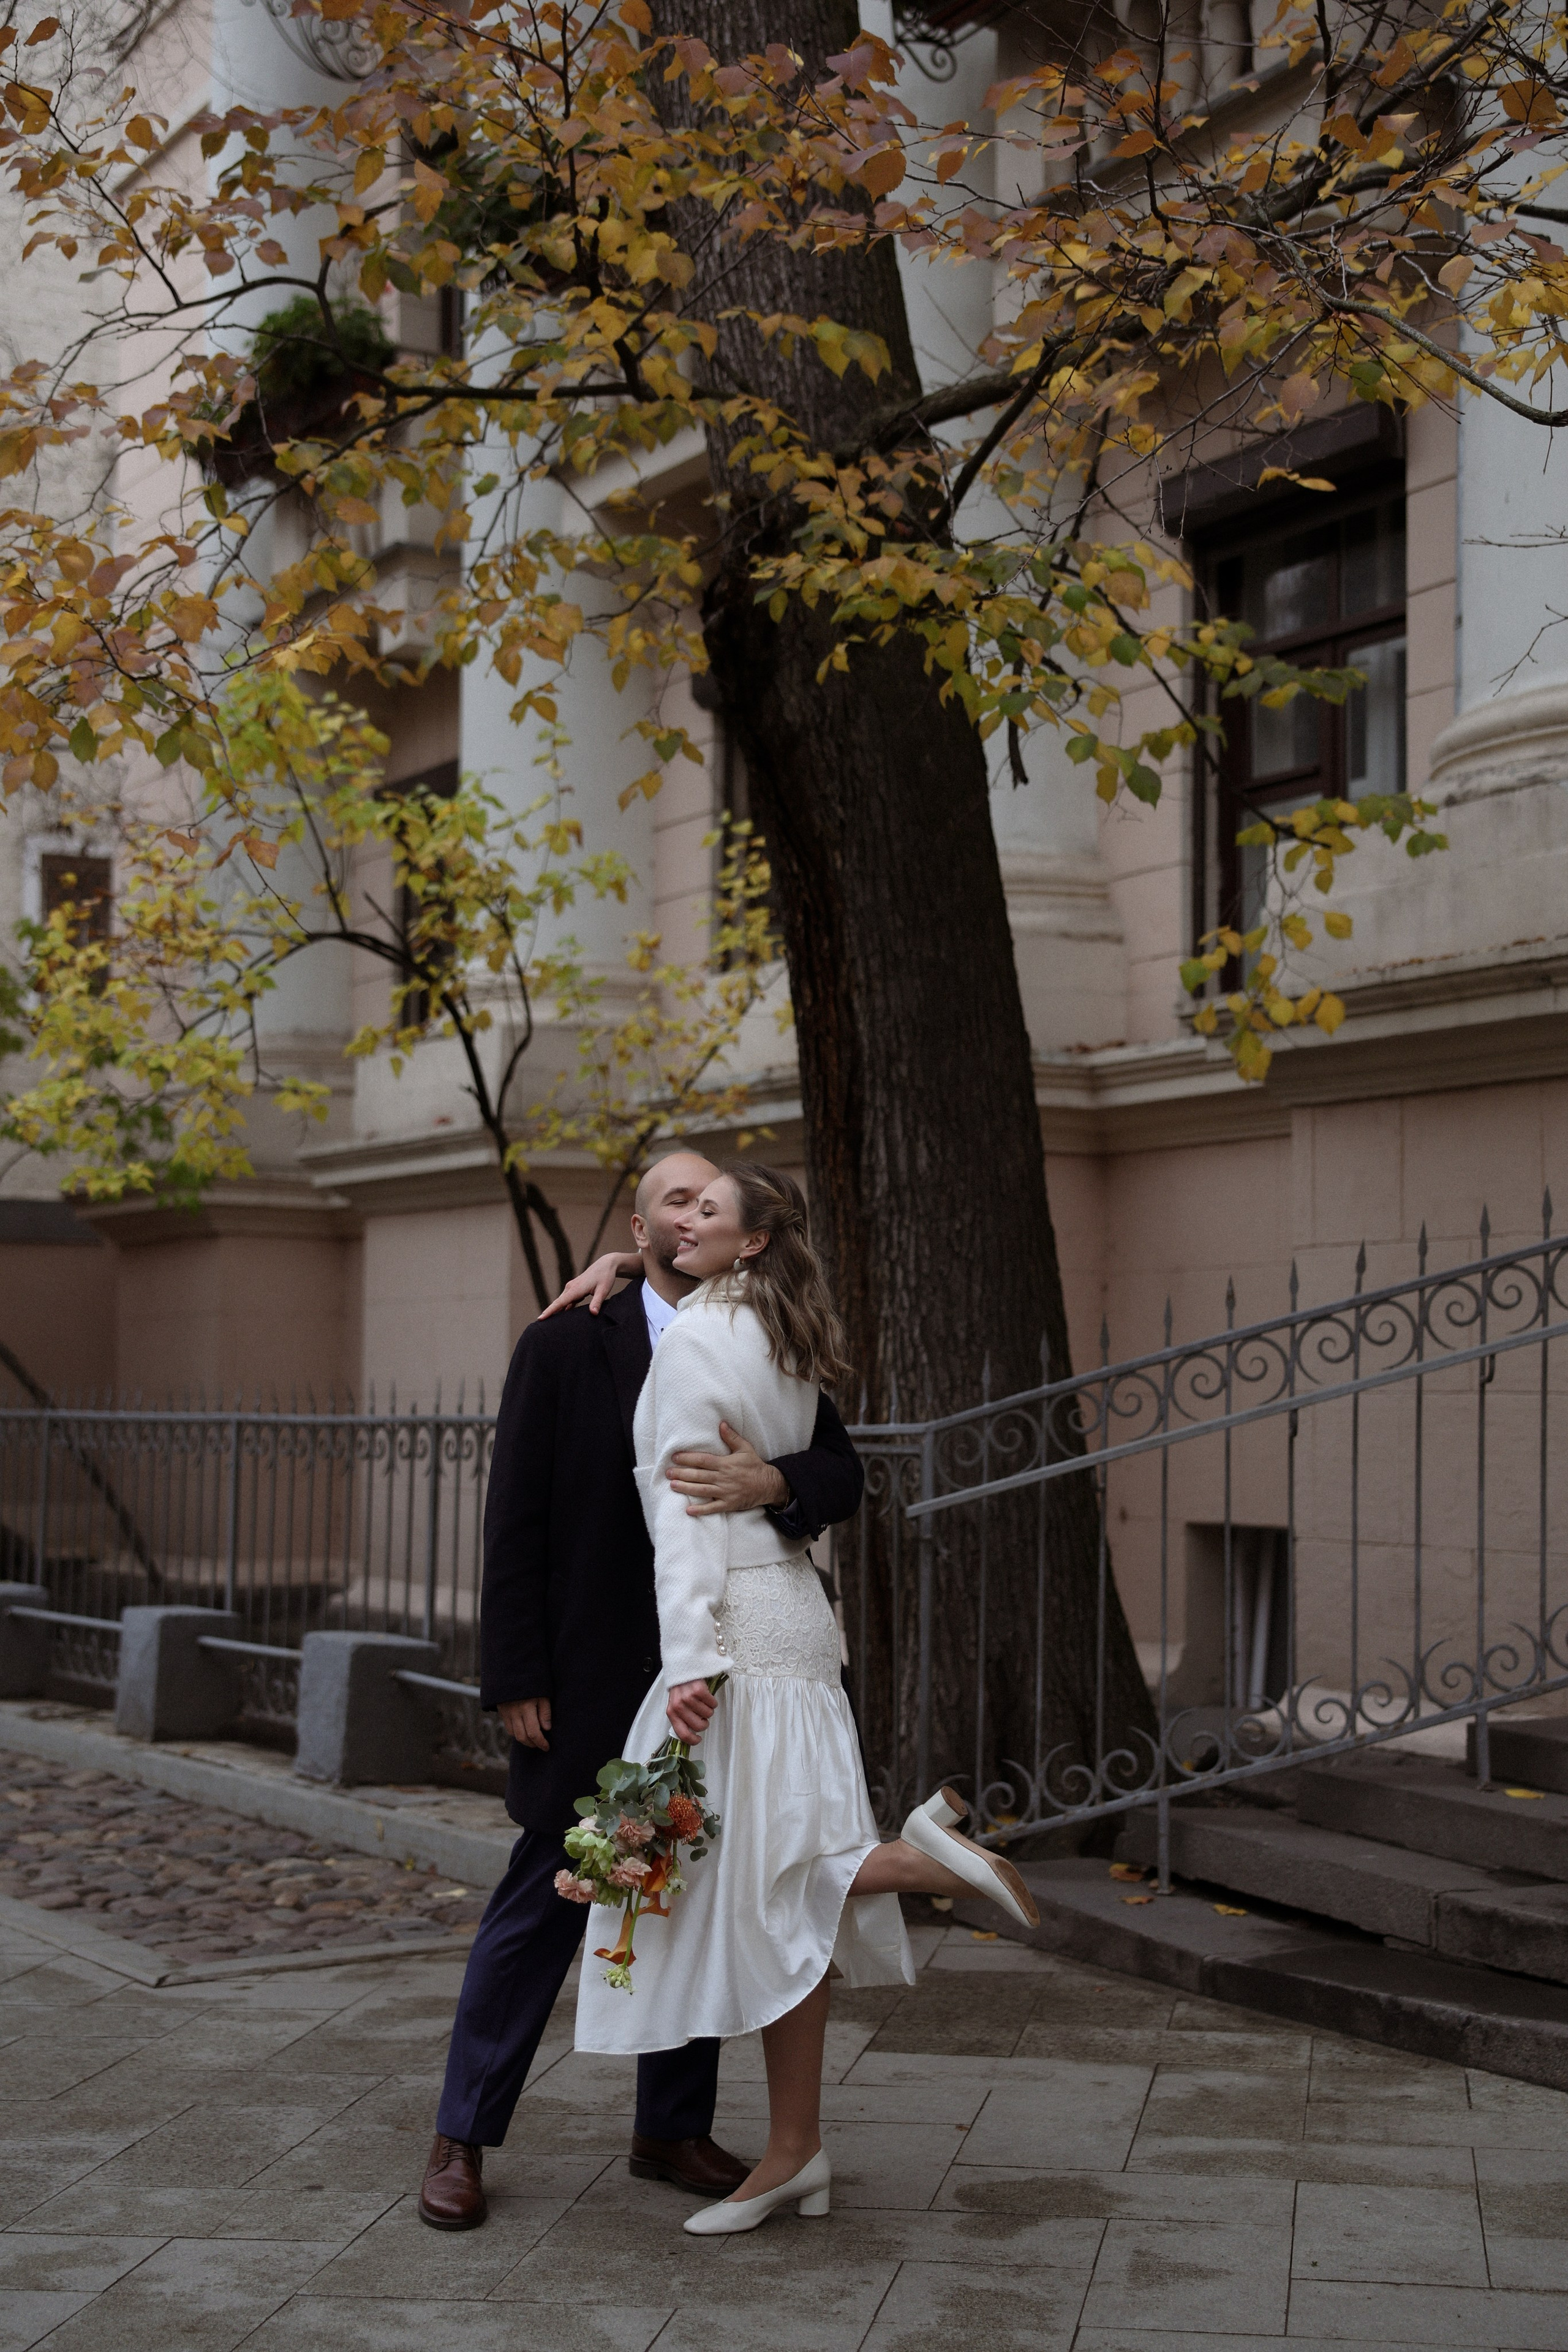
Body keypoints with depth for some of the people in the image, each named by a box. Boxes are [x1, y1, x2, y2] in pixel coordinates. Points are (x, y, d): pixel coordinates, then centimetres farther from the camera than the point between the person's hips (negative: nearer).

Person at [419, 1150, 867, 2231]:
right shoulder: (567, 1344, -3)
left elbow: (843, 1475, -1)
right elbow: (516, 1519, -5)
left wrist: (773, 1482, -24)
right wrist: (516, 1677, -10)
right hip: (597, 1683, -4)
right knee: (545, 1900, 1)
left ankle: (674, 2129, 25)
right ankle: (463, 2137, 13)